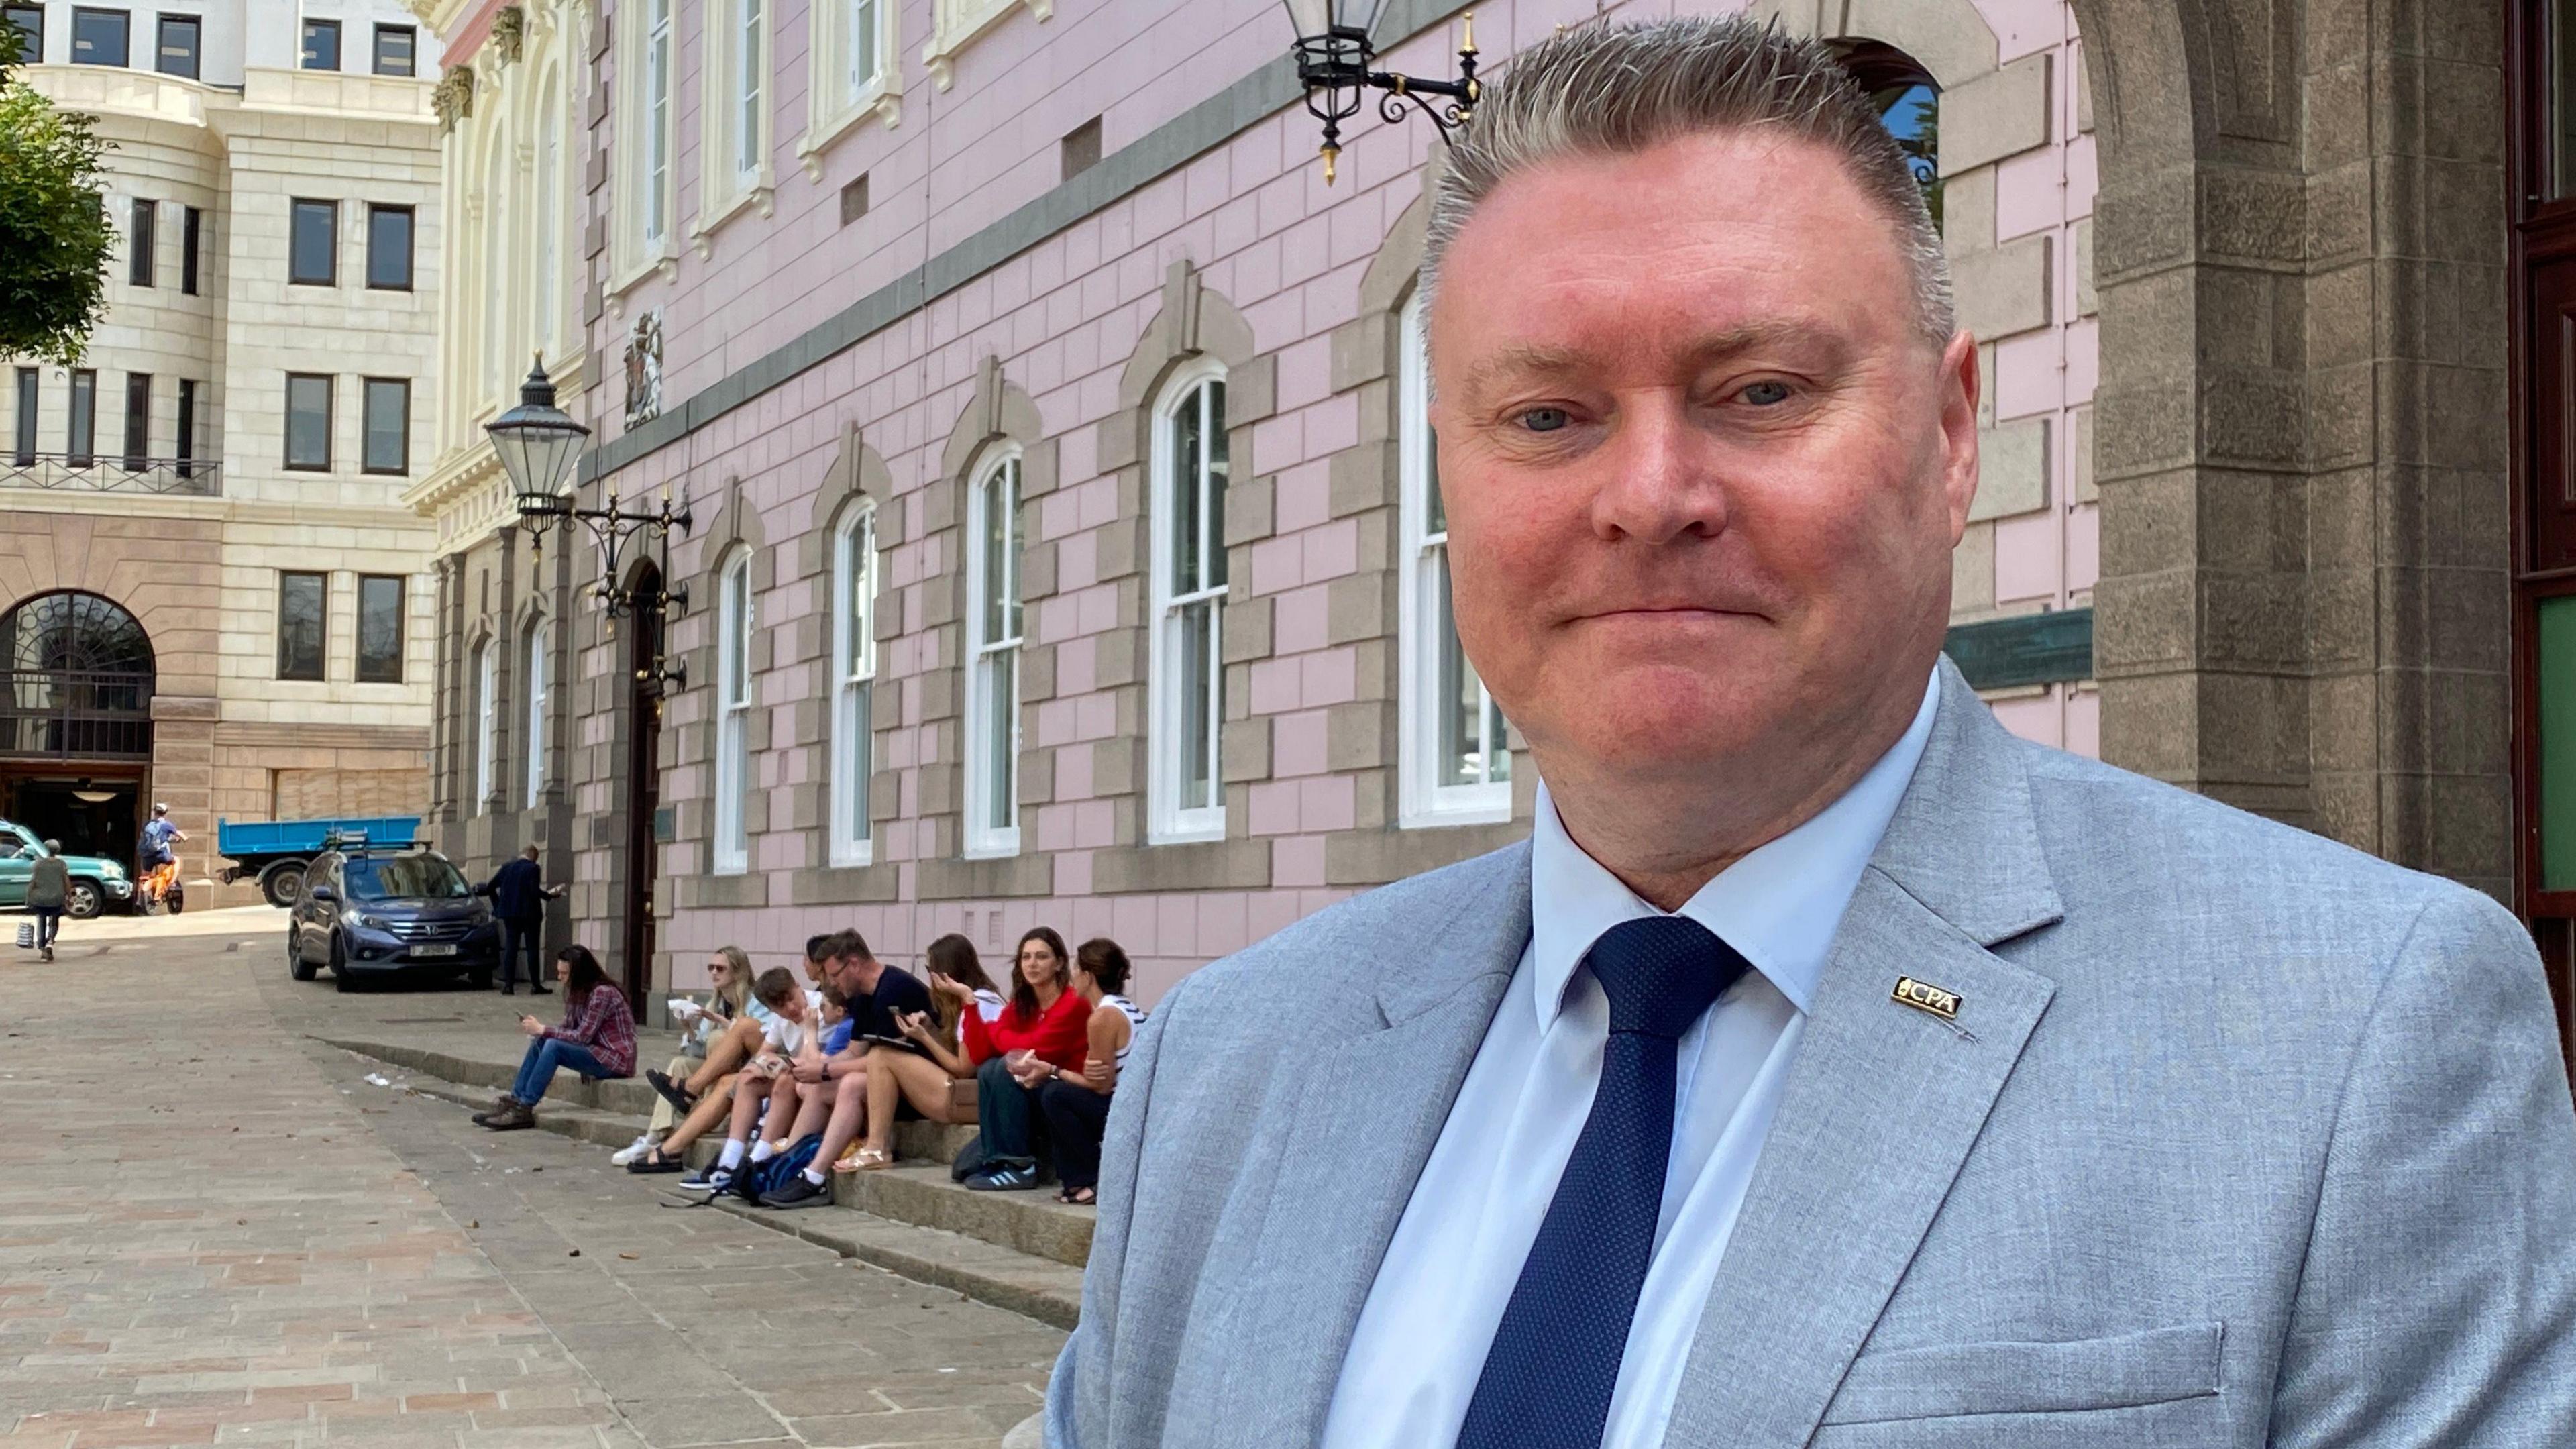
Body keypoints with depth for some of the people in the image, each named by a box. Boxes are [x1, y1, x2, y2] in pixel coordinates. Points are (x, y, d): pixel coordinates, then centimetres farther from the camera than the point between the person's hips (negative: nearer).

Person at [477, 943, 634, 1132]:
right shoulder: (578, 993, 11)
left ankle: (524, 1110, -19)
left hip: (616, 1059, -9)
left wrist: (542, 1029, -17)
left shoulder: (602, 994, -17)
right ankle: (513, 1101, -6)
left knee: (553, 1046, -24)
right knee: (540, 1042, -4)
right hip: (596, 1053, 9)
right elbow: (568, 1030, 7)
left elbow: (582, 1036, -20)